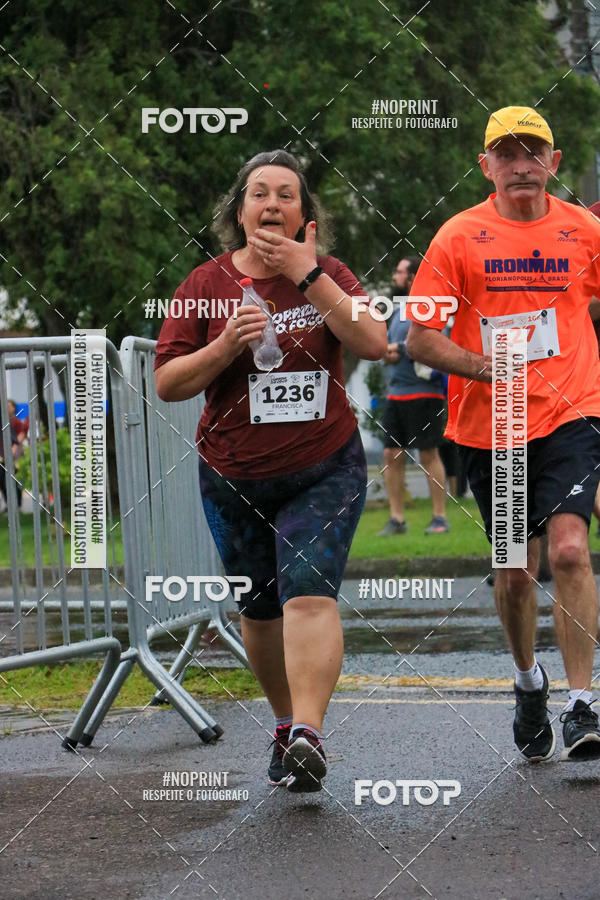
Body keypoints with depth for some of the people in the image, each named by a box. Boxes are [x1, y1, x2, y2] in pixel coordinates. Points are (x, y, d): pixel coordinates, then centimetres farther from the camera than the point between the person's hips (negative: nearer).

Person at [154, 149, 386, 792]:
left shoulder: (327, 276, 0)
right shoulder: (208, 283, -1)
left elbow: (373, 343, -17)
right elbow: (167, 383, -3)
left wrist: (306, 275, -20)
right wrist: (225, 345, -20)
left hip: (324, 472, -2)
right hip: (234, 479, 2)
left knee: (308, 590, -21)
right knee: (260, 610, 11)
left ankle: (308, 734, -30)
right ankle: (286, 723, 30)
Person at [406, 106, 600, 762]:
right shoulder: (459, 237, -1)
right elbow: (418, 338, -2)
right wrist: (486, 366, -17)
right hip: (488, 427, 1)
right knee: (514, 571, 8)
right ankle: (527, 680, 36)